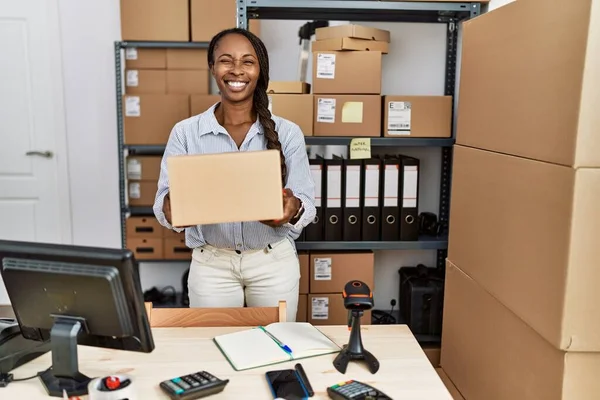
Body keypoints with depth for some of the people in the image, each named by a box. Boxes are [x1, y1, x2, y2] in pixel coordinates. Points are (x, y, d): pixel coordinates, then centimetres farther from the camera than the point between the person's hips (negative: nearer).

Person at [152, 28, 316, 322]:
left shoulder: (287, 132, -4)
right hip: (211, 265, 0)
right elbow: (164, 203, -7)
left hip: (274, 263, 1)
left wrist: (293, 209, -28)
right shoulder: (185, 132, -4)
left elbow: (307, 204, -6)